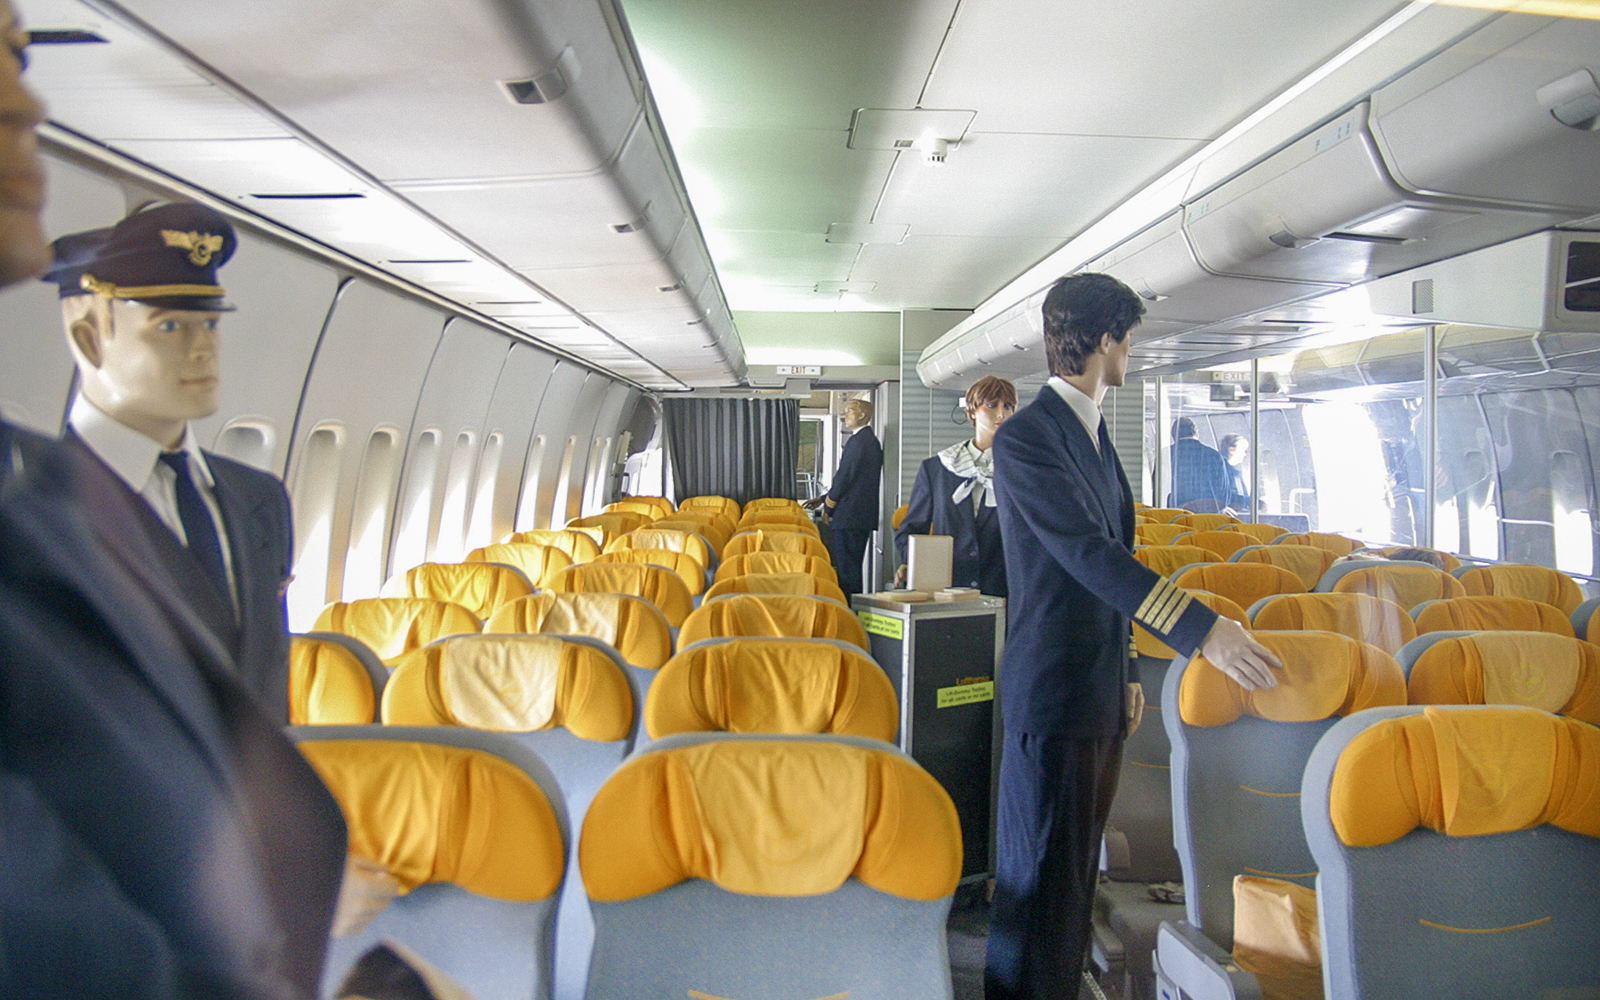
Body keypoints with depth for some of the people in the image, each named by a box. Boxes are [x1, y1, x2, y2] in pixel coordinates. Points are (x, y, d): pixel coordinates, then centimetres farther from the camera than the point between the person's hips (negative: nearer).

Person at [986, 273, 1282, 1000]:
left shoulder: (1092, 430, 14)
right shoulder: (1026, 436, -15)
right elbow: (1087, 552, -24)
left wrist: (1125, 670, 19)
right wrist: (1200, 628, -28)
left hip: (1100, 691, 9)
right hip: (1054, 694, -9)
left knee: (1077, 871, 18)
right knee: (1043, 881, -2)